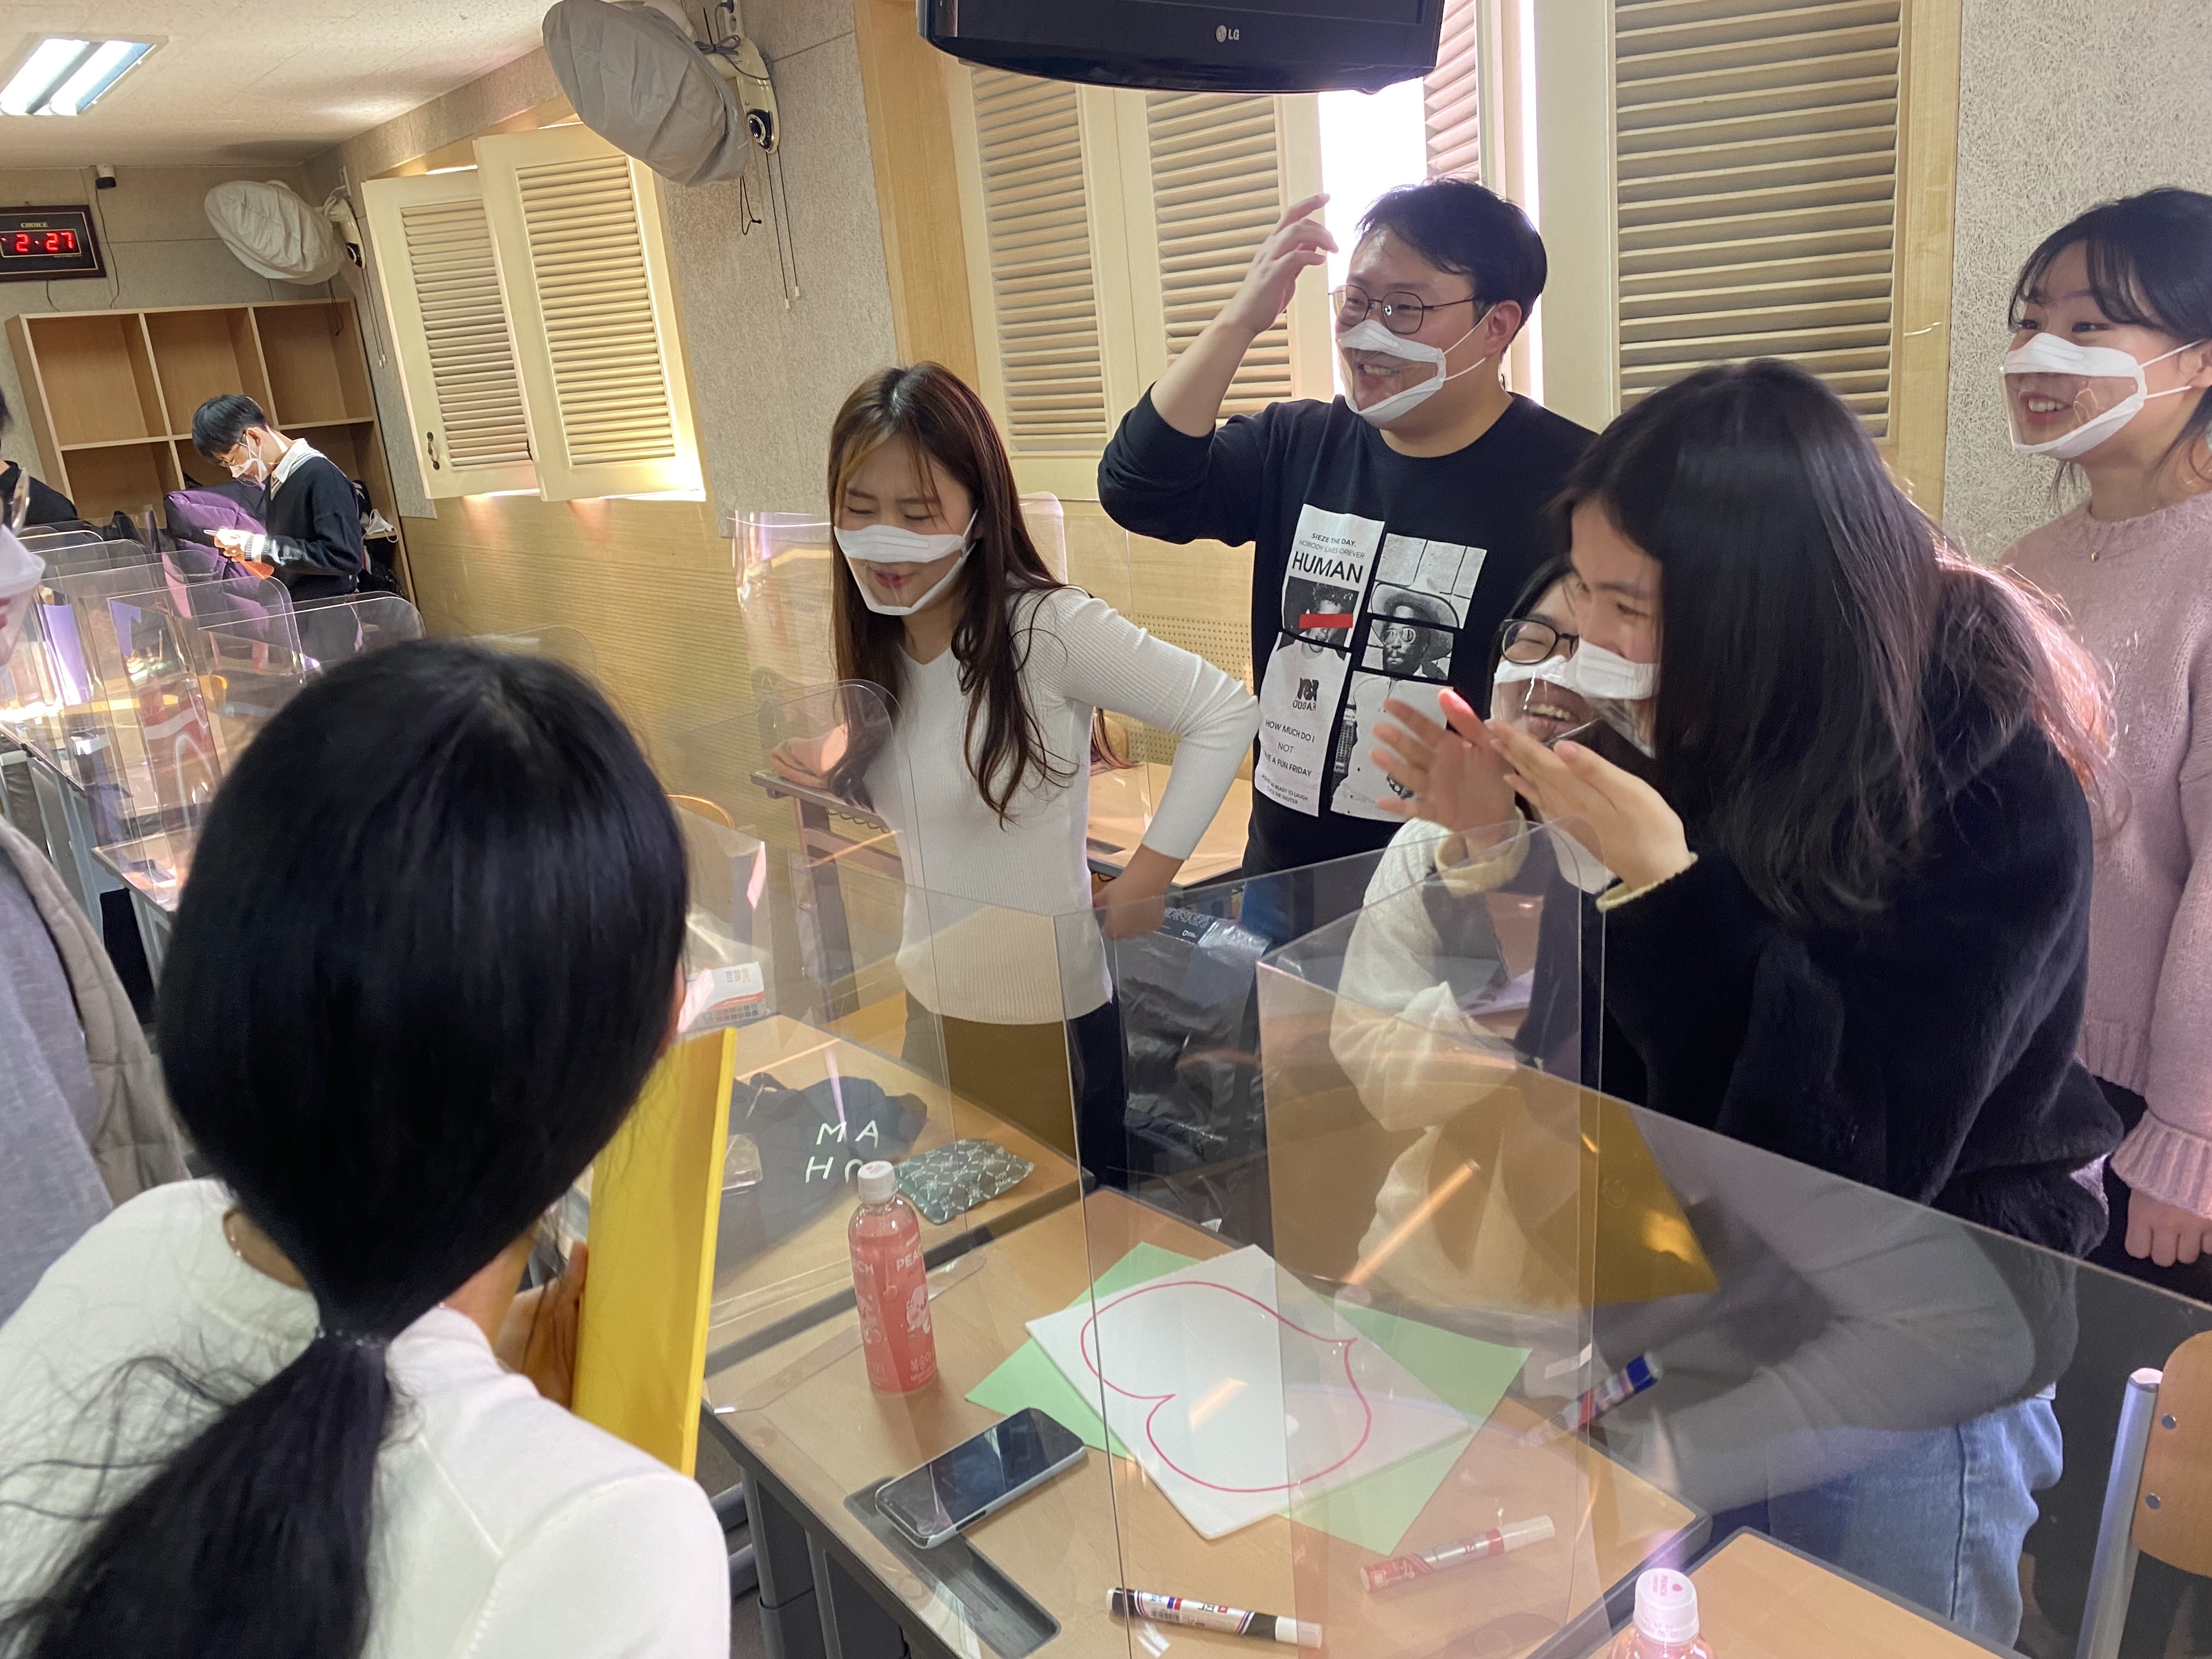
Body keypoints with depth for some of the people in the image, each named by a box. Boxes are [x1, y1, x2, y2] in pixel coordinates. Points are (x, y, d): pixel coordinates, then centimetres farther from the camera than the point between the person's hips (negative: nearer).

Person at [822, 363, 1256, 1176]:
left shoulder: (1050, 629, -21)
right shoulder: (872, 649, 0)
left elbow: (1226, 714, -16)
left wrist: (1150, 872, -15)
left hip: (1048, 1019, -6)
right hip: (927, 1008, 6)